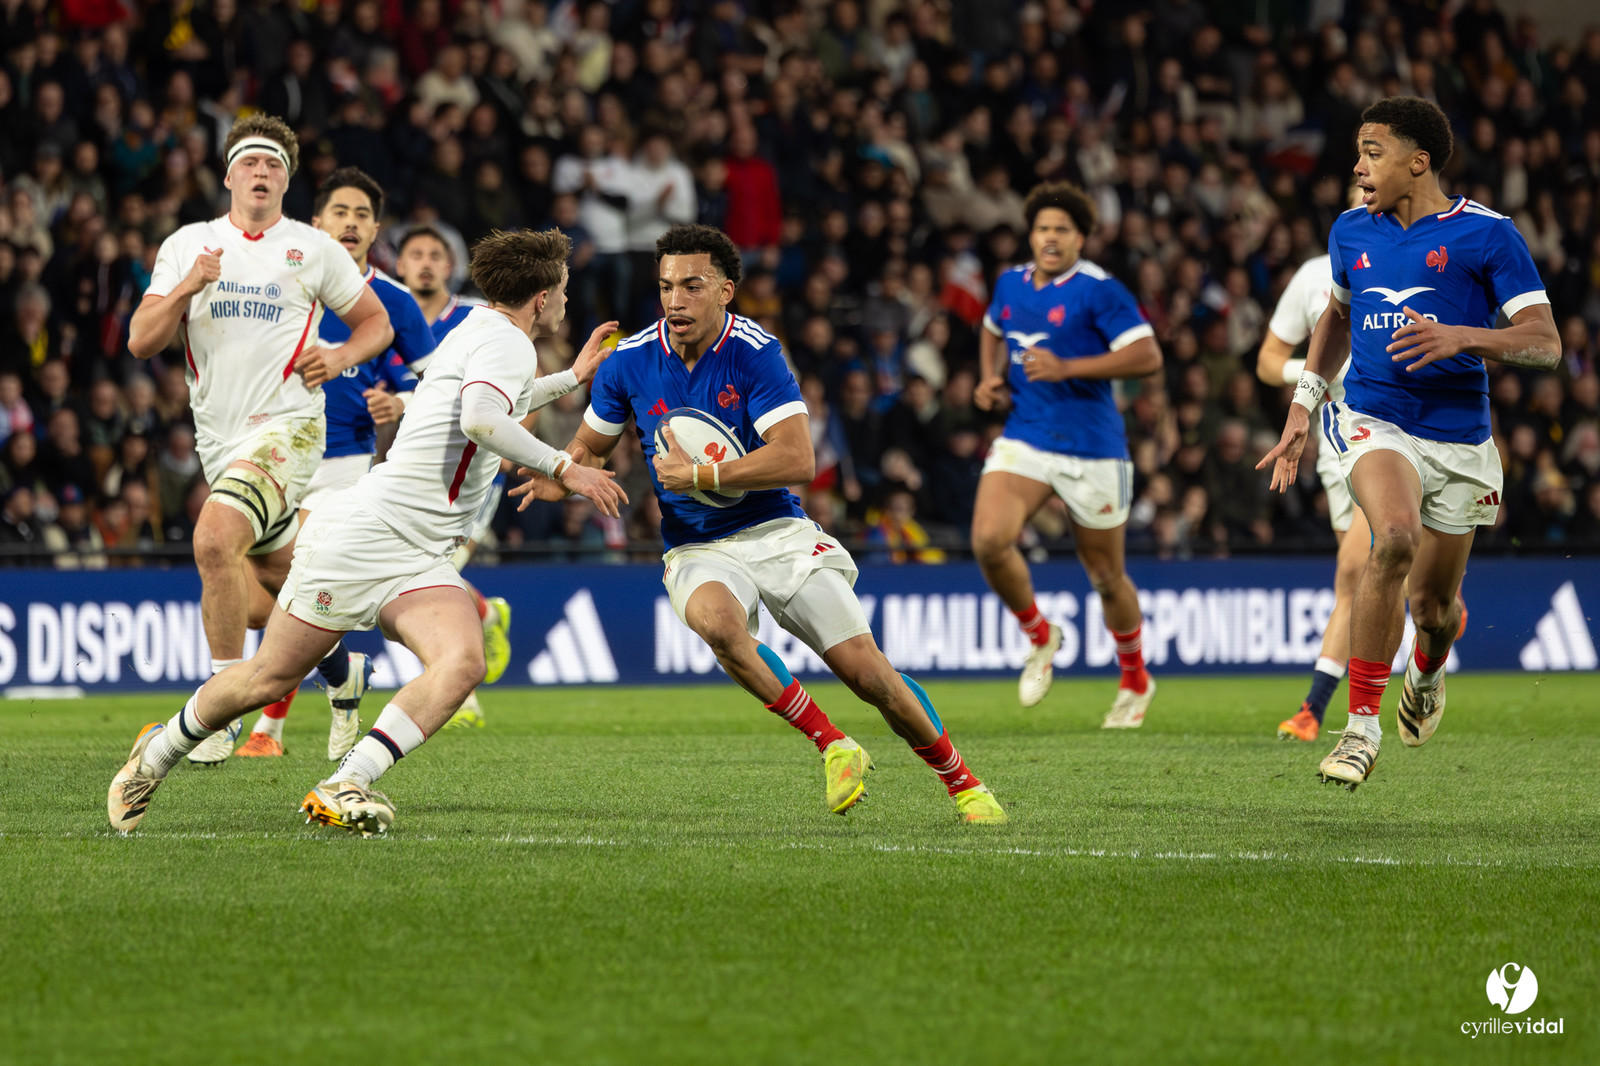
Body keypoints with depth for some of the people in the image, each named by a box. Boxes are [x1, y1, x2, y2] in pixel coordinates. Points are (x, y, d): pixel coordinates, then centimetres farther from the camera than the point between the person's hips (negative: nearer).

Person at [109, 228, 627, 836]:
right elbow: (479, 420, -32)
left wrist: (570, 379, 47)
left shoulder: (482, 329, 19)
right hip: (365, 531, -9)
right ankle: (158, 752, 27)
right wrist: (561, 467, -26)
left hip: (420, 559, 9)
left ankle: (343, 788, -26)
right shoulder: (506, 341, -11)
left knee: (462, 662, -20)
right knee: (272, 676, 2)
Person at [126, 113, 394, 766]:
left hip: (287, 426, -5)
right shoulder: (188, 245, 9)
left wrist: (340, 358, -6)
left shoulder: (313, 249, 4)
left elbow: (376, 322, 14)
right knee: (264, 588, 11)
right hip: (219, 438, 5)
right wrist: (187, 287, -14)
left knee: (214, 540, -28)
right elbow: (141, 342, 2)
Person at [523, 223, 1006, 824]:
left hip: (778, 532, -1)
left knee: (867, 671, -9)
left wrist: (699, 475, -23)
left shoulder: (755, 353, -13)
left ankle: (962, 783, 16)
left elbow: (796, 459, -22)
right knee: (715, 619, -36)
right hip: (697, 550, 1)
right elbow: (591, 446, 14)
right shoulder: (629, 362, -3)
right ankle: (833, 747, -22)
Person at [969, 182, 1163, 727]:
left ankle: (1135, 681, 31)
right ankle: (1039, 636, 7)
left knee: (1105, 575, 7)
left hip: (1091, 450, -4)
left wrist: (1068, 368, -23)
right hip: (1023, 440, 4)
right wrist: (990, 378, 11)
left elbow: (1147, 356, -18)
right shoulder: (1011, 283, 8)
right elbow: (993, 329, 31)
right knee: (988, 539, -20)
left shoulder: (1099, 290, -11)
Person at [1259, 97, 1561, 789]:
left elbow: (1545, 343, -10)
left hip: (1459, 438, -1)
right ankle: (1362, 724, -24)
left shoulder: (1485, 234, -7)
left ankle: (1427, 673, 49)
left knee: (1433, 604, 8)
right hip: (1373, 421, 1)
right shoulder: (1352, 231, 7)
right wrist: (1303, 406, 18)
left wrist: (1461, 338, -26)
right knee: (1396, 536, -31)